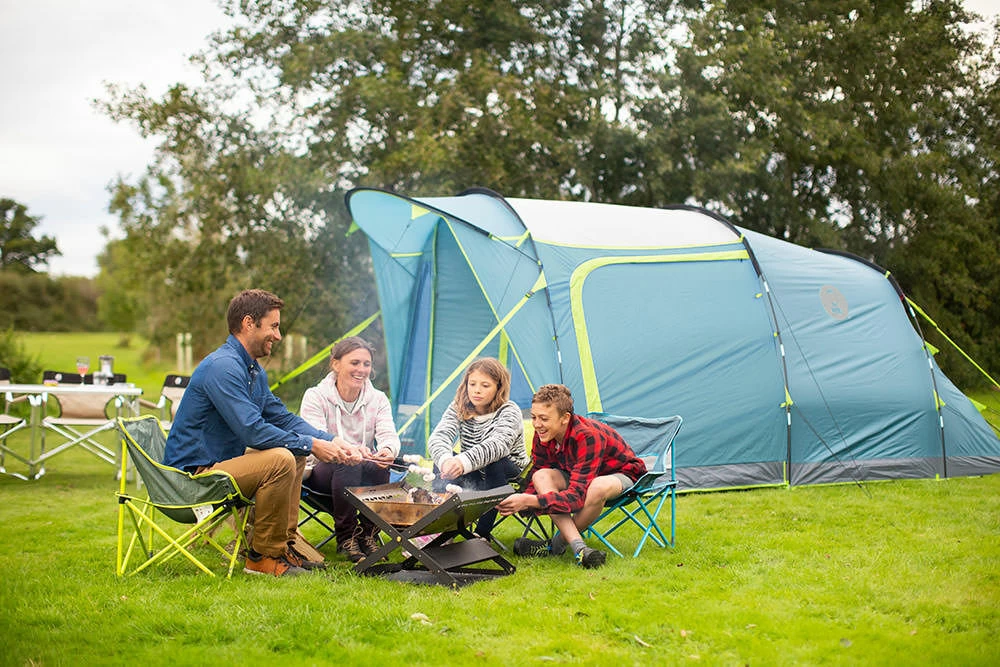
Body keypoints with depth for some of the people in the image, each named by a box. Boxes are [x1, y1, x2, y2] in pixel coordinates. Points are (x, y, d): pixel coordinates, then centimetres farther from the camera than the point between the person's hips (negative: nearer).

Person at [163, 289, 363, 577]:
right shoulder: (222, 366, -20)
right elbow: (253, 431, -27)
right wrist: (310, 445, -19)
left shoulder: (253, 370, 12)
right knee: (281, 460, -27)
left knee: (295, 453, 16)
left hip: (220, 462, 11)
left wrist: (330, 442, 1)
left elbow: (283, 417, 15)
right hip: (194, 474, -11)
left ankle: (284, 544, 13)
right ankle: (263, 556, -13)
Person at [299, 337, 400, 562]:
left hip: (364, 473, 3)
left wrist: (388, 450, -39)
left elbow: (388, 435, -11)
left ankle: (368, 535, -13)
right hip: (320, 472, -3)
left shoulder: (378, 400, 4)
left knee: (379, 467, -32)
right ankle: (346, 536, -22)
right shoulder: (315, 397, -8)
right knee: (346, 465, -36)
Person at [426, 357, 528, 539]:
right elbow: (438, 437, -24)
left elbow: (498, 444, -41)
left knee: (494, 463, -36)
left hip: (508, 474, -3)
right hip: (472, 476, 3)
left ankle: (483, 533, -26)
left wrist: (464, 461, -59)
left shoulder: (509, 412, -20)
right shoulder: (458, 408, -6)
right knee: (442, 460, -25)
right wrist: (446, 461, -49)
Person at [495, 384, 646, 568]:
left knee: (599, 487, -42)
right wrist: (519, 504, -32)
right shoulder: (542, 437, -14)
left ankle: (557, 544, -17)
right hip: (578, 478, 6)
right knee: (542, 476, -24)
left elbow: (577, 496, -40)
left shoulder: (588, 437, -36)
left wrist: (529, 501, -48)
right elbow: (537, 481, -9)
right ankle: (579, 548, -33)